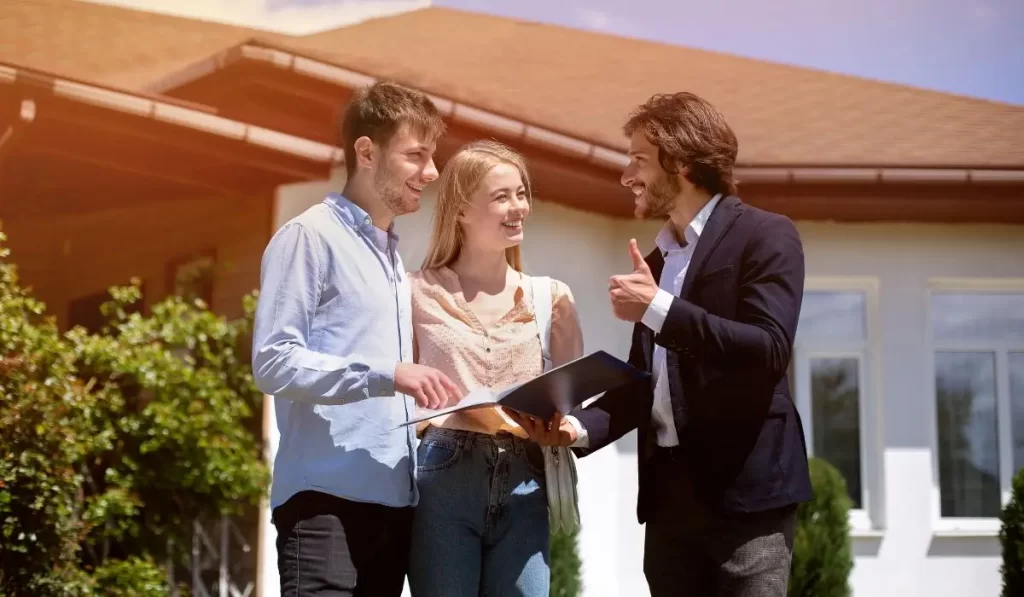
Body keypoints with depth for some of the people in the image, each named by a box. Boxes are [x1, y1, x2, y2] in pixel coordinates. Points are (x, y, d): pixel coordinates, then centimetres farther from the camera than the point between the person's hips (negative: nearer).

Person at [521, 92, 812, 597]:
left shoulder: (764, 235, -3)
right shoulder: (657, 257, 19)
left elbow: (768, 351, -17)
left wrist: (660, 309, -18)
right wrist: (580, 425, 2)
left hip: (744, 490, -7)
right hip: (669, 493, 7)